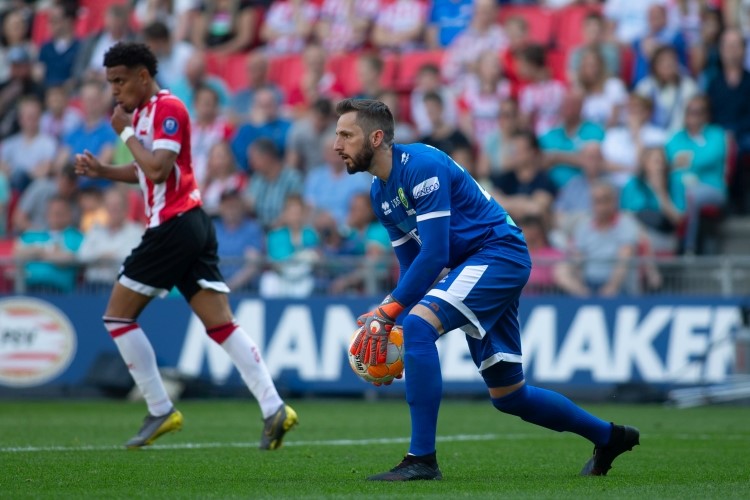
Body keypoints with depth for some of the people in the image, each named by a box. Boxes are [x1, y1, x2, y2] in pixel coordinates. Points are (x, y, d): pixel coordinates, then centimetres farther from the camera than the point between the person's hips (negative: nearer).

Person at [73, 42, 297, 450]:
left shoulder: (168, 109, -11)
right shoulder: (143, 111, 17)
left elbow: (158, 169, -21)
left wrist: (126, 133, -10)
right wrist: (101, 170, 13)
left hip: (175, 227, -9)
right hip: (192, 228, 9)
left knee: (118, 316, 0)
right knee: (221, 324, 1)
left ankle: (161, 412, 1)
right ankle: (273, 408, -8)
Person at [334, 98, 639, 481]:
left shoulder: (421, 165, -19)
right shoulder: (380, 194, 10)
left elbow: (434, 255, -24)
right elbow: (410, 265, 15)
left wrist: (387, 313, -24)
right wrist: (394, 321, -1)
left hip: (499, 252, -10)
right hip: (474, 266, 10)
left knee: (418, 324, -29)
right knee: (509, 396, 13)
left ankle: (422, 460, -29)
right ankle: (609, 437, 33)